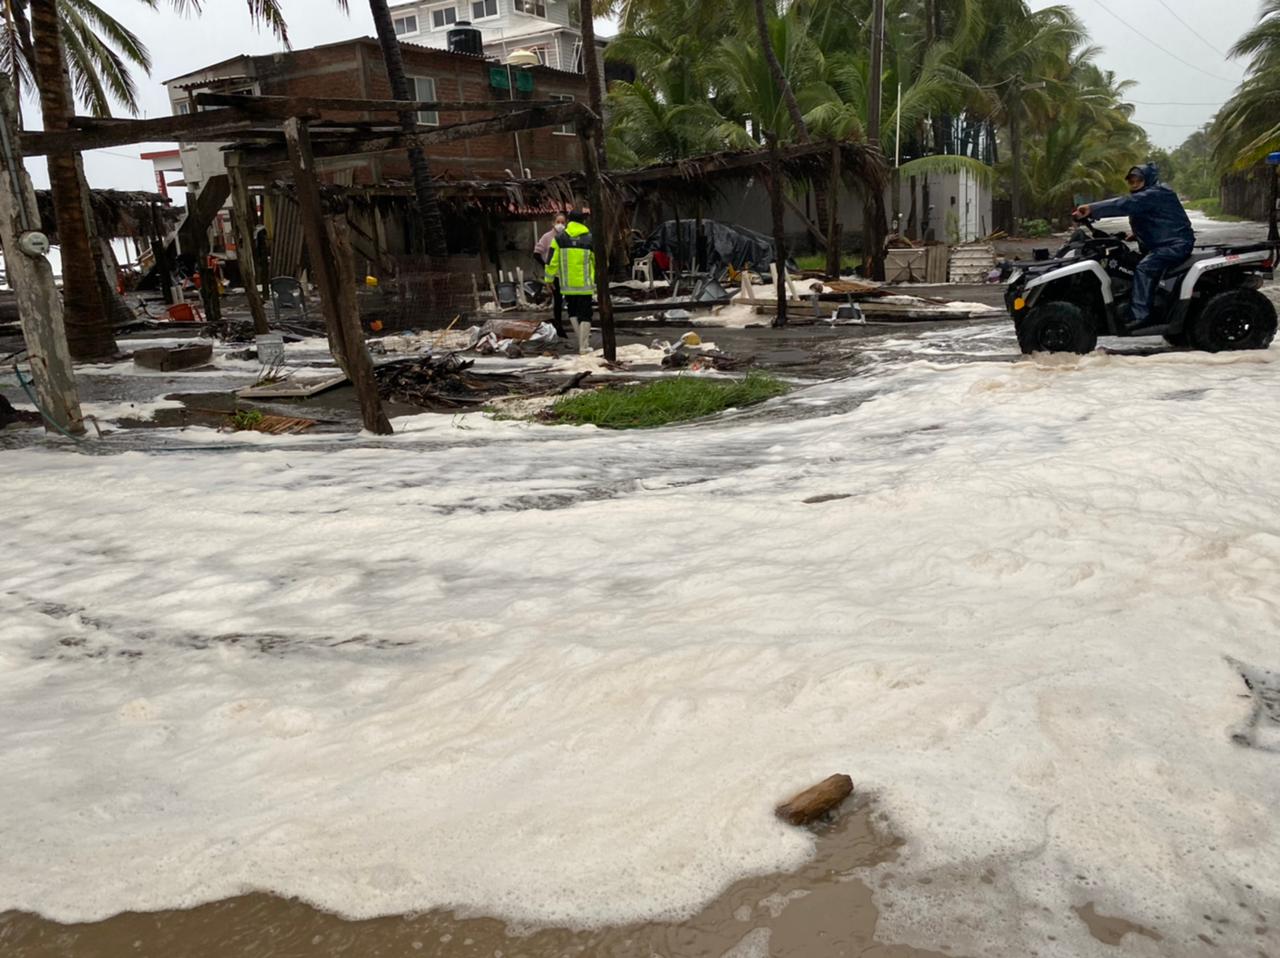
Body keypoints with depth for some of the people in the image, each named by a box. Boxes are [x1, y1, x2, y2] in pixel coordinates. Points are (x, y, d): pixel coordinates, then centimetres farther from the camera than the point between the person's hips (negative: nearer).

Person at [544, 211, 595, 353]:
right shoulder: (590, 239, -3)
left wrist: (549, 279, 8)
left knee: (573, 311, 20)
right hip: (585, 284, -1)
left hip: (567, 284, 1)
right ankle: (583, 345, 0)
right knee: (585, 314, 5)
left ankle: (583, 339, 14)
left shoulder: (559, 239, -2)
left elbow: (552, 261, -3)